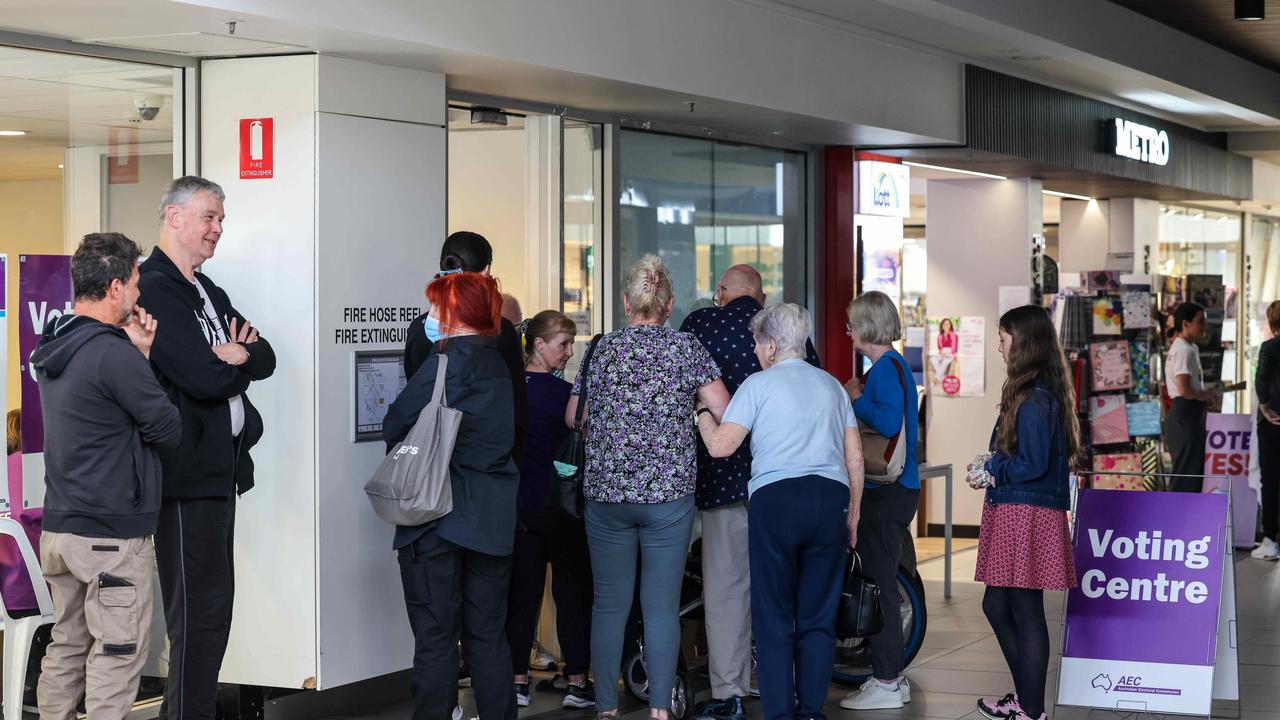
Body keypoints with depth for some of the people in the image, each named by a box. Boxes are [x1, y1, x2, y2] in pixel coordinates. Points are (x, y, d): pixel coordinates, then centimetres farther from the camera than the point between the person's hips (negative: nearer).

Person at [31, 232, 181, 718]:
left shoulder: (53, 348, 11)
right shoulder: (113, 354, -18)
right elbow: (168, 430, -11)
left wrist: (137, 356, 7)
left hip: (59, 527, 9)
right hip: (113, 534, -9)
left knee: (67, 647, 15)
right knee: (117, 656, -3)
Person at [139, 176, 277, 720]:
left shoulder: (208, 292, 20)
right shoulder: (154, 289, -13)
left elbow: (266, 359, 12)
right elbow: (205, 378, -22)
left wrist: (236, 355, -9)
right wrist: (238, 362, -2)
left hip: (221, 468, 10)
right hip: (188, 473, -10)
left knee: (214, 605, 13)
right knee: (200, 611, -8)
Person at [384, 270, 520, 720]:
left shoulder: (449, 360, -12)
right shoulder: (496, 363, 10)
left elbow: (396, 424, -11)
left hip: (439, 515, -7)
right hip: (493, 522, 7)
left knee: (435, 638, -2)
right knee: (488, 636, 11)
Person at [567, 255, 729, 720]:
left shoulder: (602, 349, 3)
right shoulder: (686, 349, -1)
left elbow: (573, 417, 13)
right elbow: (726, 412, -4)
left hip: (606, 493, 1)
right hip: (669, 491, -1)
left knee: (609, 604, 8)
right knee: (662, 607, 2)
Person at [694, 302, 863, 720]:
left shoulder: (759, 384, 3)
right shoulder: (832, 385, 18)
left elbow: (720, 446, -4)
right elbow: (855, 457, 16)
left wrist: (702, 412, 15)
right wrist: (853, 513, 23)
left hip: (776, 497, -4)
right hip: (830, 497, 4)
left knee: (774, 616, 2)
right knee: (818, 615, 8)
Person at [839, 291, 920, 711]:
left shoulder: (886, 368, -14)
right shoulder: (895, 365, 16)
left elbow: (889, 423, -26)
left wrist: (856, 398, -13)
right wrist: (859, 399, 9)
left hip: (888, 492, -10)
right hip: (895, 487, 10)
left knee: (879, 585, -6)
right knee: (881, 584, 15)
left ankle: (886, 684, -2)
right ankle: (892, 676, 21)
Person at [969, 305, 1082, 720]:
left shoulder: (1034, 399, -17)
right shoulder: (1041, 393, 13)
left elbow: (1032, 464, -20)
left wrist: (990, 472, -7)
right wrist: (992, 462, 9)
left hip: (1027, 515, -10)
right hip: (1013, 513, 10)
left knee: (1026, 611, -2)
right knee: (996, 606, 17)